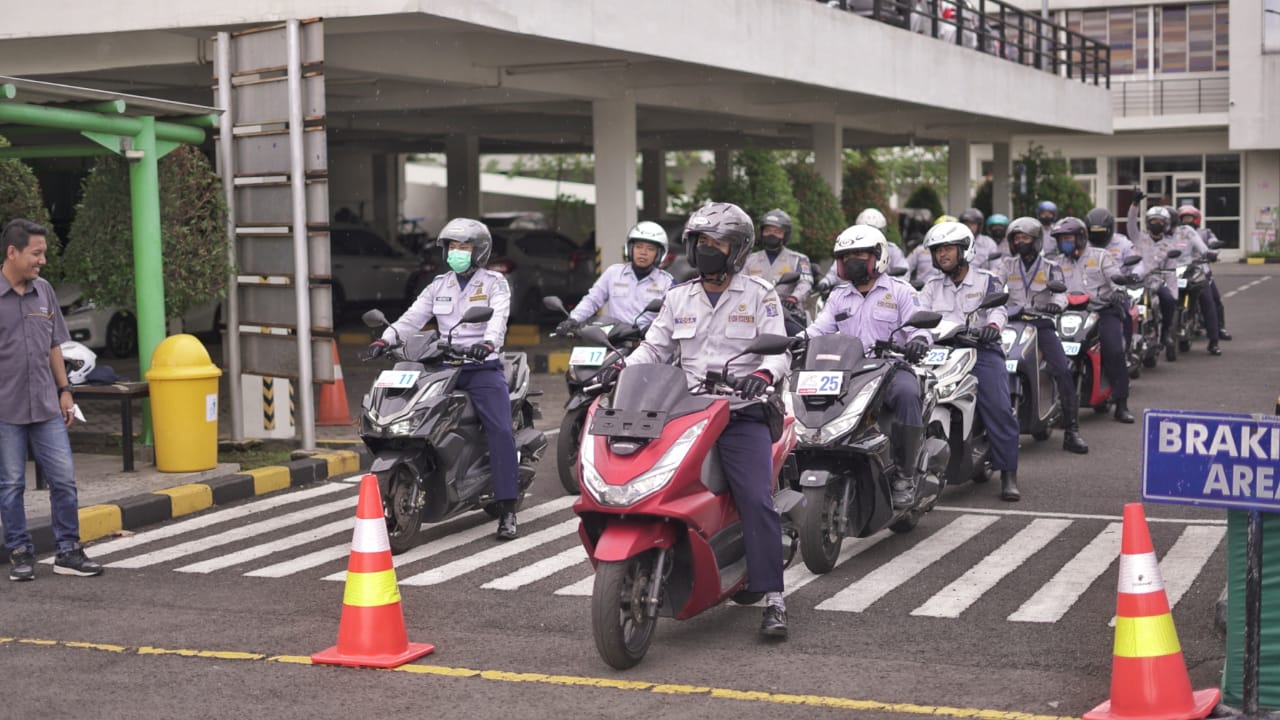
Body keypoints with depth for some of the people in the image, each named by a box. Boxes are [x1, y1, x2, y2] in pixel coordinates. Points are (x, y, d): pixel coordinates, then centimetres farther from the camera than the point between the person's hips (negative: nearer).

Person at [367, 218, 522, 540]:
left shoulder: (494, 283, 3)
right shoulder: (439, 285, 16)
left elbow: (499, 317, -15)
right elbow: (413, 317, 5)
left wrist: (488, 343, -36)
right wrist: (385, 339, -12)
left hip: (483, 366, -4)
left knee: (500, 431, -20)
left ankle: (507, 510, -18)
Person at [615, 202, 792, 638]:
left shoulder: (760, 295, 4)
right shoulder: (679, 298, 17)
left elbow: (778, 350, -5)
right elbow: (654, 348, 16)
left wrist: (763, 374, -27)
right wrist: (621, 368, -4)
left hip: (742, 413, -4)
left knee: (757, 501, -18)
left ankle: (773, 599, -15)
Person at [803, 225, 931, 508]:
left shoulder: (900, 292, 8)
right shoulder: (838, 296, 21)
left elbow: (917, 325, -1)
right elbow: (820, 328, 13)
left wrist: (918, 339, -26)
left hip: (891, 368, -4)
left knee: (907, 393, -37)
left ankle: (904, 474, -26)